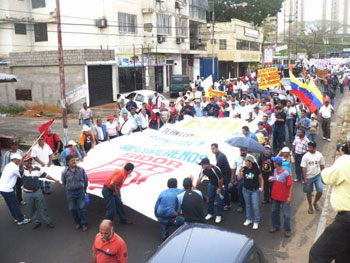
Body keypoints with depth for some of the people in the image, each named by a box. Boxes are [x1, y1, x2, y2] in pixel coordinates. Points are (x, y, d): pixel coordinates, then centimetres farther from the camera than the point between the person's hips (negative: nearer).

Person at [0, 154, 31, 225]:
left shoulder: (8, 165, 11)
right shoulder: (15, 167, -17)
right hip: (7, 189, -9)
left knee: (10, 205, 20)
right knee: (15, 205, 3)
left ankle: (16, 218, 33)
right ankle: (20, 220, 12)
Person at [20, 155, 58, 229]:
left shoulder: (37, 169, 0)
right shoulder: (23, 170, -9)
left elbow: (45, 175, 8)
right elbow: (20, 166, -31)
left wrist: (54, 180, 6)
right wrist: (23, 157, -49)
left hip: (38, 192, 1)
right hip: (28, 194, -1)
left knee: (42, 208, 7)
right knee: (32, 209, 13)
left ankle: (48, 222, 19)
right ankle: (36, 222, 29)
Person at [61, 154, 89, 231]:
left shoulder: (81, 169, -9)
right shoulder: (64, 172, -10)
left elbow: (86, 180, 5)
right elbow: (64, 182, 7)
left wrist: (84, 189, 13)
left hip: (80, 191, 0)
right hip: (70, 192, 0)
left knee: (82, 208, 2)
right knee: (72, 209, 9)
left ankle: (84, 224, 16)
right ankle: (77, 222, 30)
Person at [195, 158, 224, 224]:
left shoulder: (215, 169, -35)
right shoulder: (203, 169, -16)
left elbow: (221, 179, -25)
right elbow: (200, 178, -4)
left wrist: (219, 188, -17)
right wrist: (195, 187, -2)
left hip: (219, 185, -6)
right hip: (211, 184, 6)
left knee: (219, 201, -1)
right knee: (210, 199, 11)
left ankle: (219, 215, 14)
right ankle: (210, 213, 27)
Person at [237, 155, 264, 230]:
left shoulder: (256, 170, -12)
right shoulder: (244, 169, -5)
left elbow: (261, 179, -1)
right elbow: (239, 178, -7)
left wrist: (262, 187, -9)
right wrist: (240, 171, -20)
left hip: (255, 190, -3)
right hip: (246, 190, 3)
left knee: (255, 206, -3)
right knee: (248, 205, 14)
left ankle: (256, 222, 9)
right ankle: (249, 219, 29)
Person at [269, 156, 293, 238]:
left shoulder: (286, 173, -21)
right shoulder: (275, 170, -1)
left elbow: (290, 185, -17)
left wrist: (289, 196, -18)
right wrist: (272, 179, -7)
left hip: (284, 198, -7)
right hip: (275, 196, 7)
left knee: (286, 215, 2)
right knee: (274, 212, 18)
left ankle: (287, 230, 18)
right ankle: (276, 226, 35)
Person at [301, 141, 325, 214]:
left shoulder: (319, 155, -5)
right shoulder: (305, 156, -11)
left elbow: (322, 166, 5)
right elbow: (304, 168, -9)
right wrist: (305, 179, -11)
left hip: (317, 176, 1)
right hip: (309, 177, -1)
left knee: (320, 191, -7)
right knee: (309, 192, 10)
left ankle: (315, 202, 21)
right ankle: (310, 206, 29)